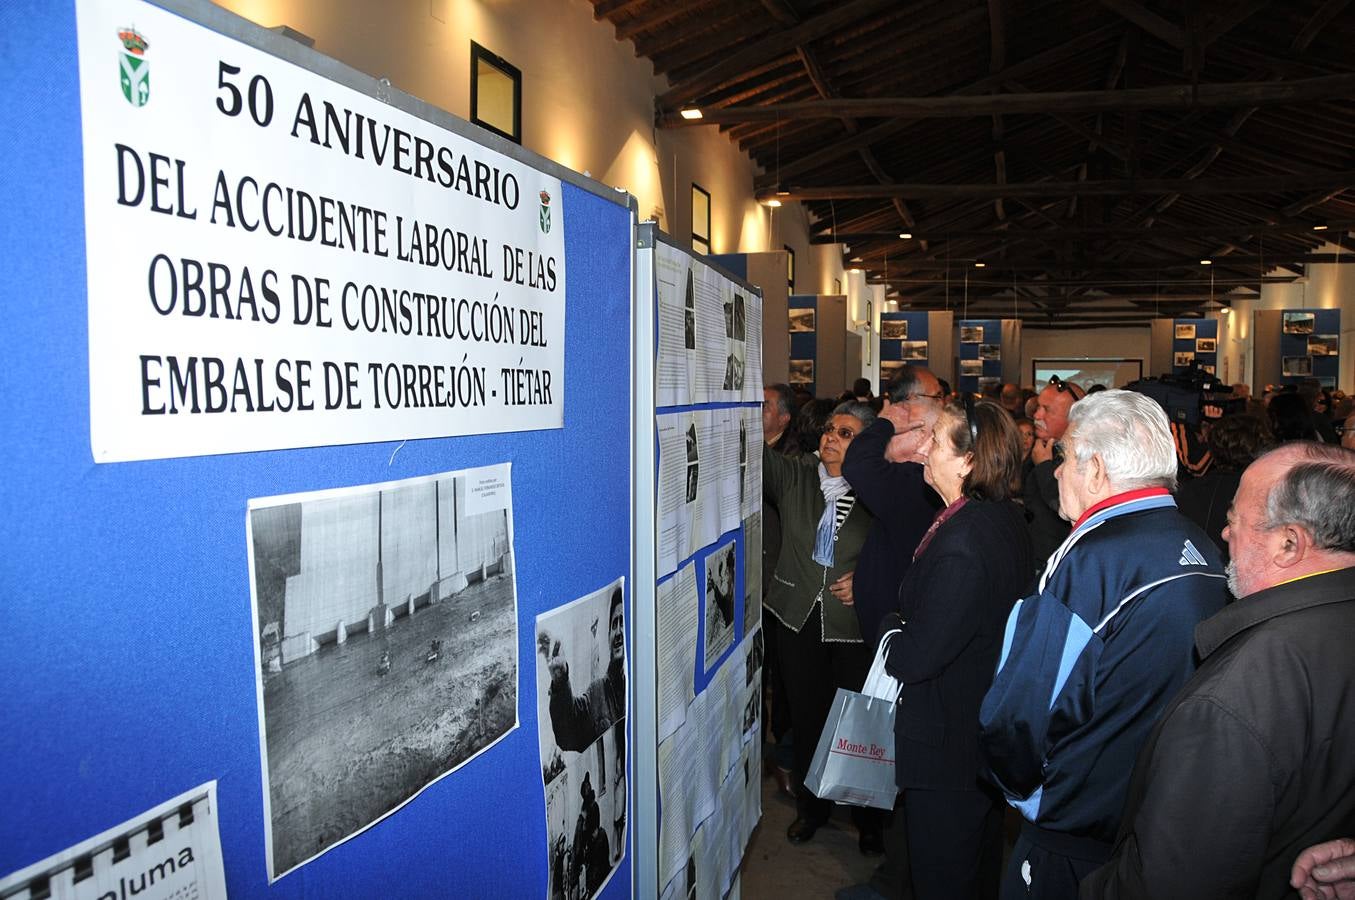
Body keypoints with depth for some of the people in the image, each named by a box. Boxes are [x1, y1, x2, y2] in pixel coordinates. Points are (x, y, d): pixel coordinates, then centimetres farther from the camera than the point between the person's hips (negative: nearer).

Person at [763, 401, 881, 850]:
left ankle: (867, 816, 29)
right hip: (799, 619, 3)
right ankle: (811, 806, 35)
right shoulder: (793, 475, 2)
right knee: (806, 716, 15)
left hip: (855, 626, -3)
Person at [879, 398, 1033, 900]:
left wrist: (890, 628, -8)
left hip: (947, 745, -9)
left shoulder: (960, 543, -31)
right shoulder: (1006, 520, -1)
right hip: (993, 735, 9)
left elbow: (913, 659, -27)